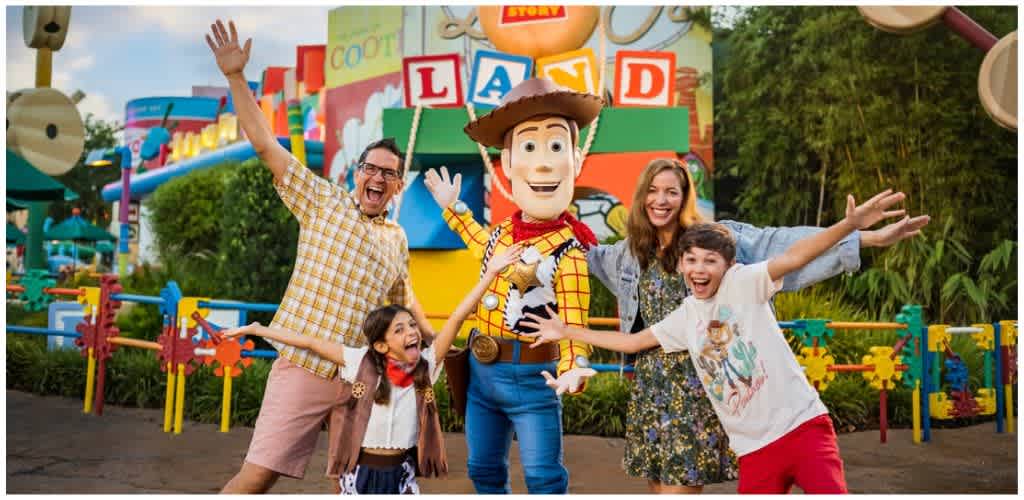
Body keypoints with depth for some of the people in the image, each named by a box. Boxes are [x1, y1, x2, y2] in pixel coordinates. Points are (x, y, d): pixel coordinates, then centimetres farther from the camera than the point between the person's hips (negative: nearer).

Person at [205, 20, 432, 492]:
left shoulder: (397, 239, 15)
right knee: (256, 475, -7)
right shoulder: (324, 201, 2)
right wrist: (235, 77, -10)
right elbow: (266, 144, -3)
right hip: (305, 367, -5)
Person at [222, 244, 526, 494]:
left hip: (401, 472, 2)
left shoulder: (427, 365, -7)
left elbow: (458, 318, -13)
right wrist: (256, 329, -4)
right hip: (361, 469, -1)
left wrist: (489, 274, -19)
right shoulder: (362, 363, -10)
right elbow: (311, 342, -7)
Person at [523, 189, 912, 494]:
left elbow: (793, 257, -19)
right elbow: (633, 341, 22)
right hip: (755, 448, 5)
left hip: (803, 425, -4)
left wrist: (850, 224, -35)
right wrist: (566, 332, 22)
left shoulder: (743, 283, -4)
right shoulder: (683, 319, 12)